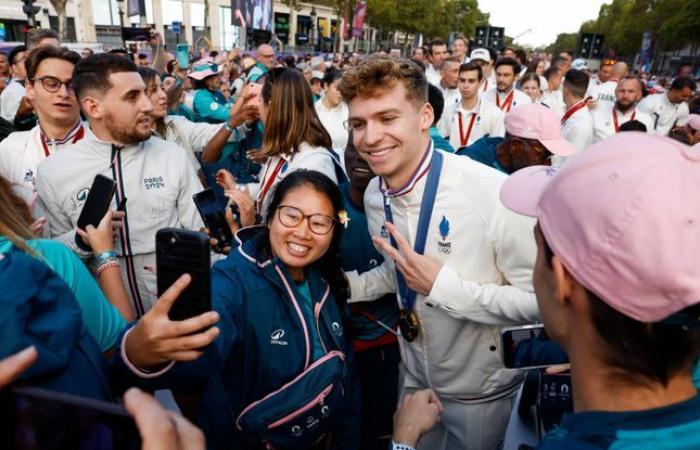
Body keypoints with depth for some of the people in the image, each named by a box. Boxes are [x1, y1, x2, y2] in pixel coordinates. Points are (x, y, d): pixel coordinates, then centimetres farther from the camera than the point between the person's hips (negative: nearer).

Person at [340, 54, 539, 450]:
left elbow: (541, 299, -24)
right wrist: (346, 285, -6)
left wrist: (443, 286, -30)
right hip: (416, 380, 5)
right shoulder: (374, 195, -7)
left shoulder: (492, 192, -30)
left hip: (481, 392, -5)